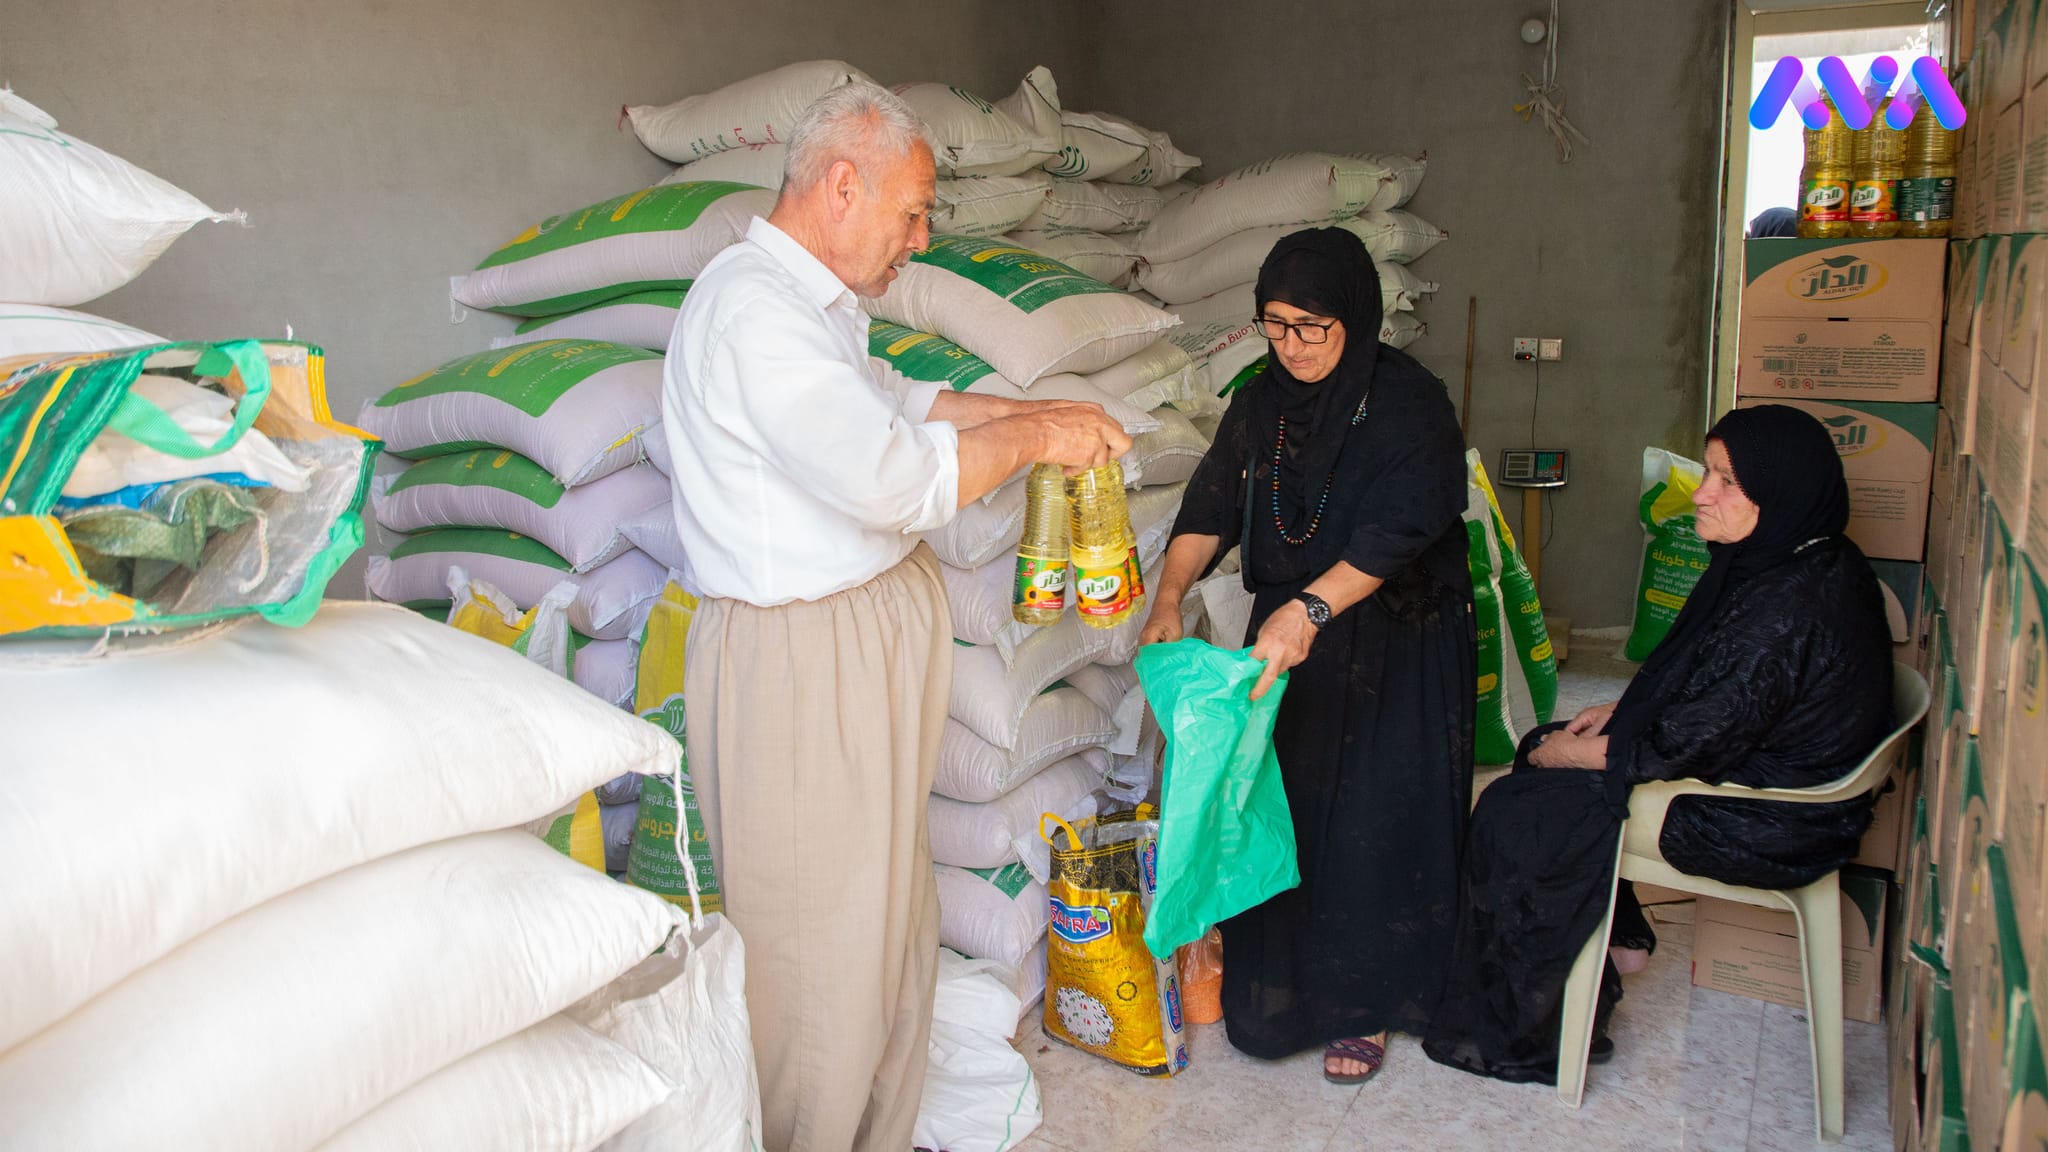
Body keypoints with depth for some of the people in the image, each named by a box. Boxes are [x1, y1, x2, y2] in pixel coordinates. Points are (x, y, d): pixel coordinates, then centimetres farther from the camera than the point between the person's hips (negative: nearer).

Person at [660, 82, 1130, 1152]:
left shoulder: (804, 302, 14)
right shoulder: (751, 309, -21)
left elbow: (892, 400, 27)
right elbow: (891, 478, -29)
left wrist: (1041, 411, 16)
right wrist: (1030, 439, -14)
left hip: (866, 649, 11)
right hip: (799, 670, -11)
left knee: (889, 924, 19)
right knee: (821, 952, 2)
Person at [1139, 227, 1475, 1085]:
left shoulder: (1410, 401, -13)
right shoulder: (1262, 403, 4)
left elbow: (1397, 528, -24)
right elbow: (1212, 507, -1)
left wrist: (1310, 608, -36)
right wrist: (1169, 595, -18)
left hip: (1393, 645, -4)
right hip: (1287, 634, 5)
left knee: (1372, 821, -1)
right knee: (1277, 803, 8)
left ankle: (1364, 1004, 17)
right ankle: (1275, 984, 26)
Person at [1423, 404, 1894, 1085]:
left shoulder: (1785, 610, -30)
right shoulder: (1813, 563, 1)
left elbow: (1684, 751, -25)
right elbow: (1705, 693, 13)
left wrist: (1568, 754, -11)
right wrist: (1621, 712, 6)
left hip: (1760, 827, -10)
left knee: (1513, 814, -9)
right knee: (1544, 749, 13)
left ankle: (1523, 1032, 9)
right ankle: (1611, 944, 24)